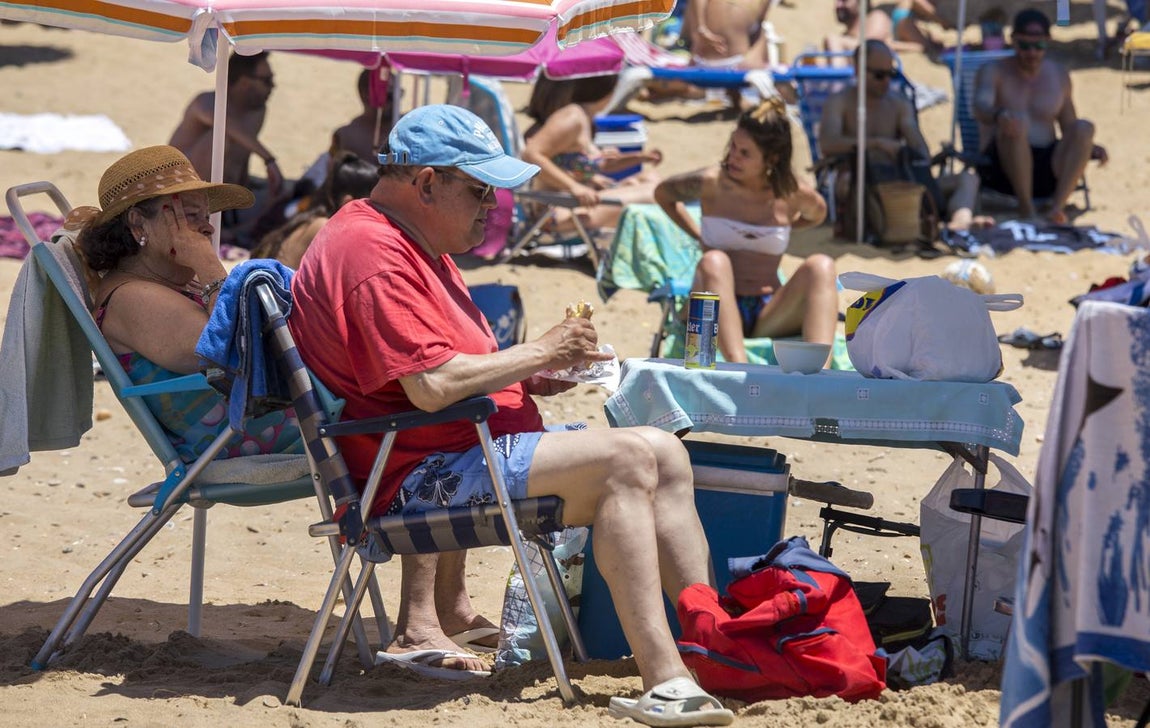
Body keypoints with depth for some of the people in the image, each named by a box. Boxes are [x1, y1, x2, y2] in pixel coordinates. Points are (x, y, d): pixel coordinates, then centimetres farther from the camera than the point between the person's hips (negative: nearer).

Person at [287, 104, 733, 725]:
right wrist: (538, 353, -13)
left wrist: (530, 379, 6)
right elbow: (433, 386, -25)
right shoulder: (373, 254, -15)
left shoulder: (416, 244, 22)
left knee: (665, 455, 5)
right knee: (626, 459, -23)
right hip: (419, 476, -11)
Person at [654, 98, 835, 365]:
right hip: (714, 314, -1)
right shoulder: (711, 183, -2)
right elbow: (663, 194, 19)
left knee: (821, 266, -25)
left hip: (768, 317, 2)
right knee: (714, 262, -34)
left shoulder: (795, 196, 2)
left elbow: (816, 215, 27)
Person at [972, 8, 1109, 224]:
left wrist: (1091, 149, -3)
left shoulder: (1059, 75, 14)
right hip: (1002, 169, -4)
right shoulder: (994, 72, 1)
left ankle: (1057, 208, -37)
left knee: (1084, 128, -24)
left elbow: (1069, 128, 20)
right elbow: (980, 107, -21)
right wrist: (999, 115, -46)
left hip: (1046, 169, 4)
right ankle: (1026, 207, -31)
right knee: (1017, 122, -34)